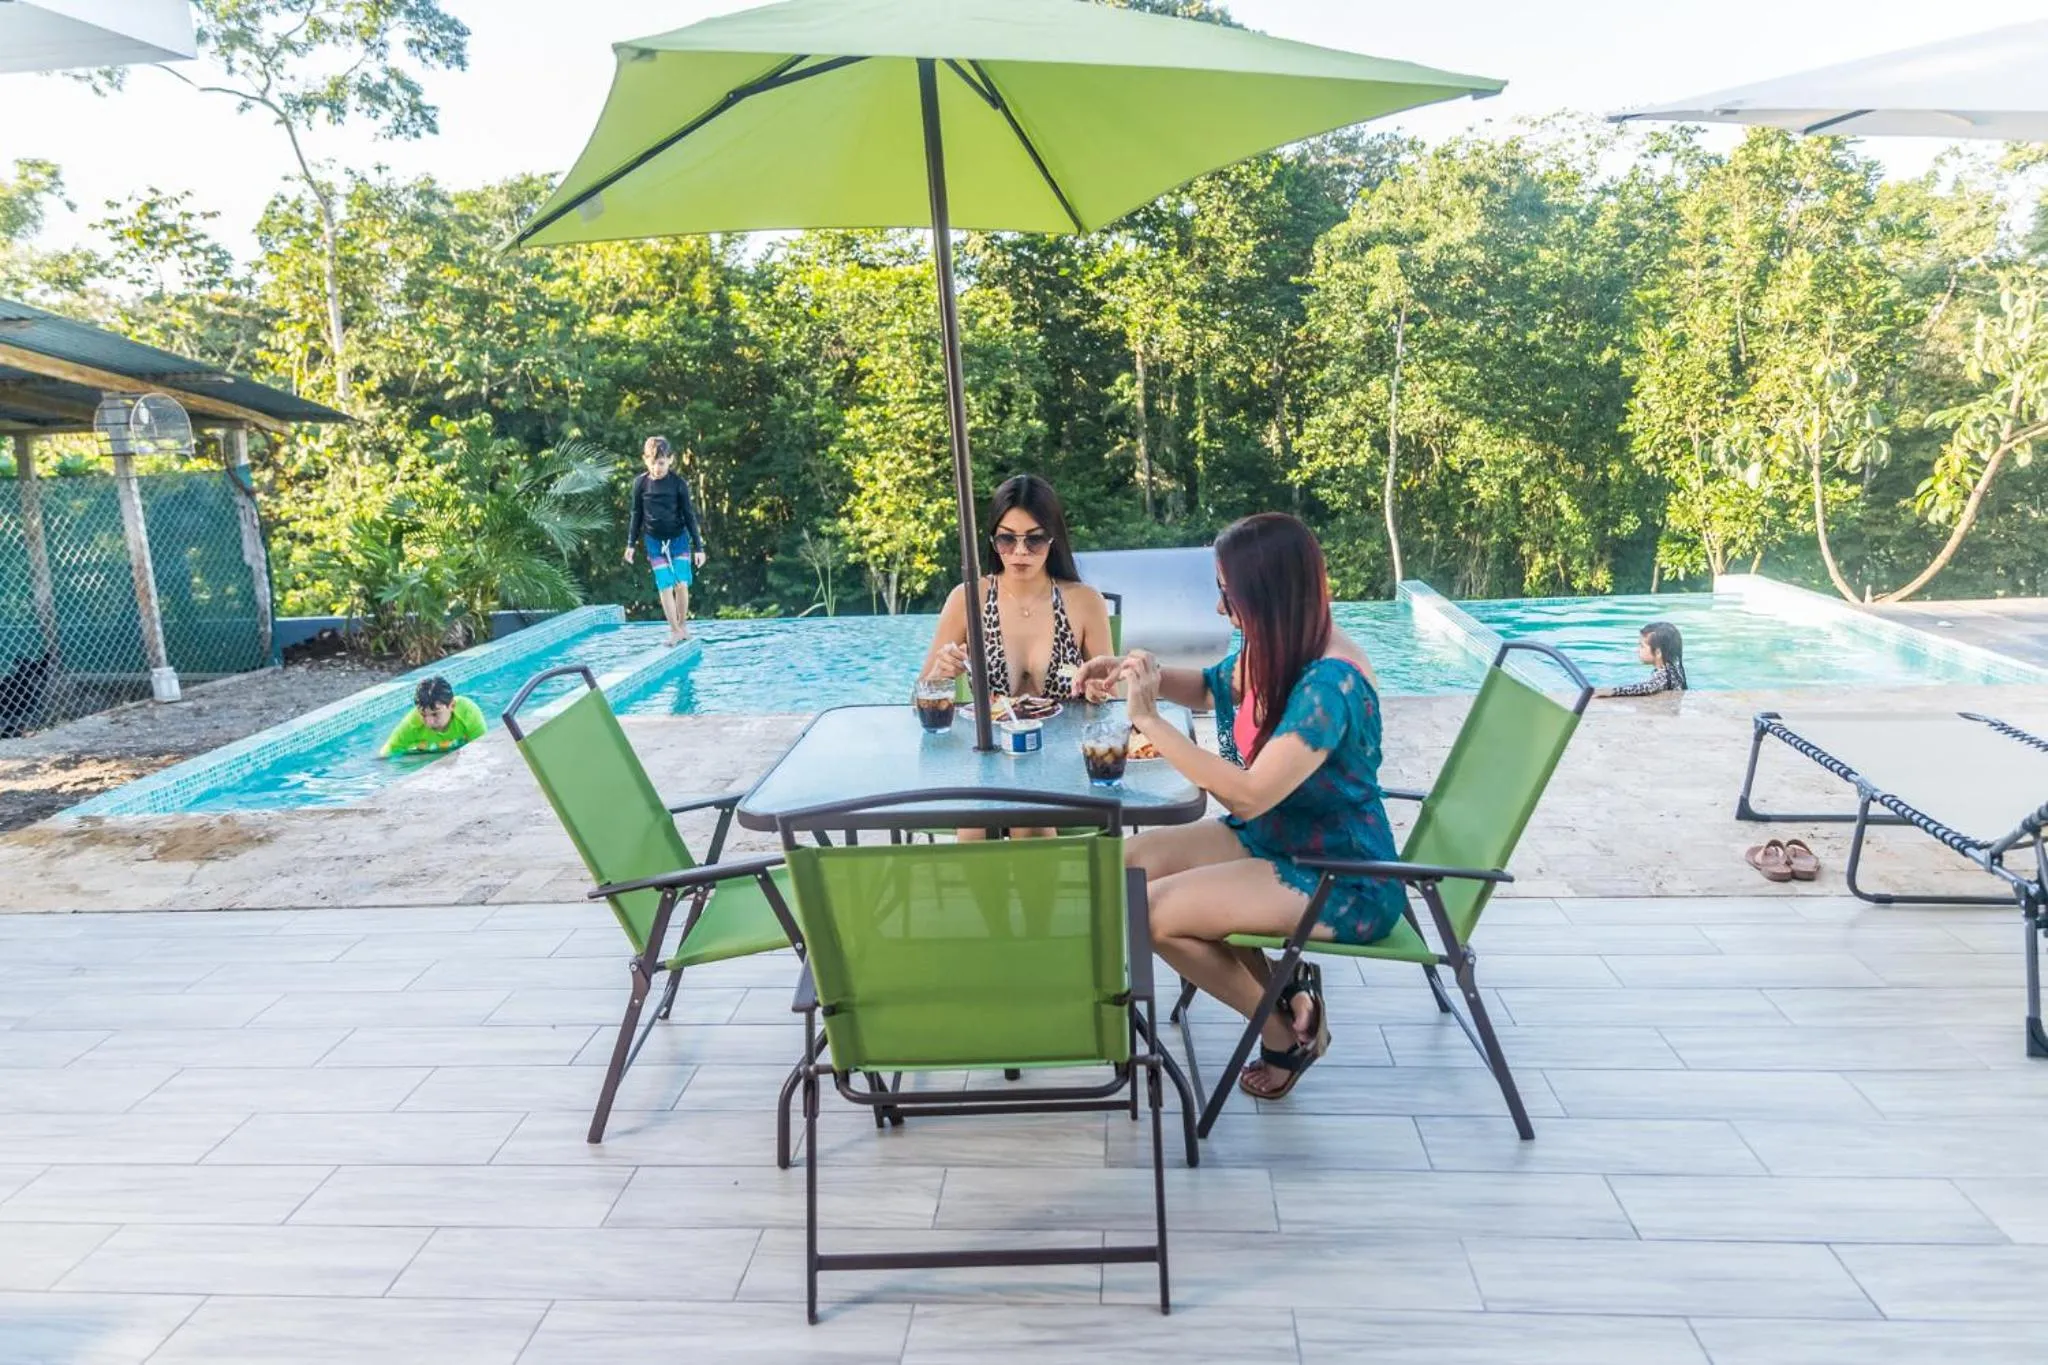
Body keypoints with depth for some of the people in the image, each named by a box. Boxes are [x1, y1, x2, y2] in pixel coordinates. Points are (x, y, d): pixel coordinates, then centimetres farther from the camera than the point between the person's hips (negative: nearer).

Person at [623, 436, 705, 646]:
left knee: (681, 584, -4)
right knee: (665, 587, -2)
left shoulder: (678, 483, -11)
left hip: (679, 539, -1)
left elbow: (689, 515, -6)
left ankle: (683, 625, 14)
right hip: (655, 542, 1)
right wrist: (631, 544, 7)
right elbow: (637, 514, 5)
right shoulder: (640, 483, -6)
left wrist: (698, 547, -6)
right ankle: (675, 630, 4)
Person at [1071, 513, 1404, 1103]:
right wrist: (1138, 674, 0)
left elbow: (1248, 795, -34)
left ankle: (1287, 1030, 7)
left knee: (1151, 912, -17)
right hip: (1273, 839, 9)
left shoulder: (1331, 682, -29)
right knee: (1130, 863, 2)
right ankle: (1282, 984, 9)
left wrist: (1148, 719, -29)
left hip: (1341, 882, -9)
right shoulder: (1275, 650, -3)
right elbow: (1211, 687, 19)